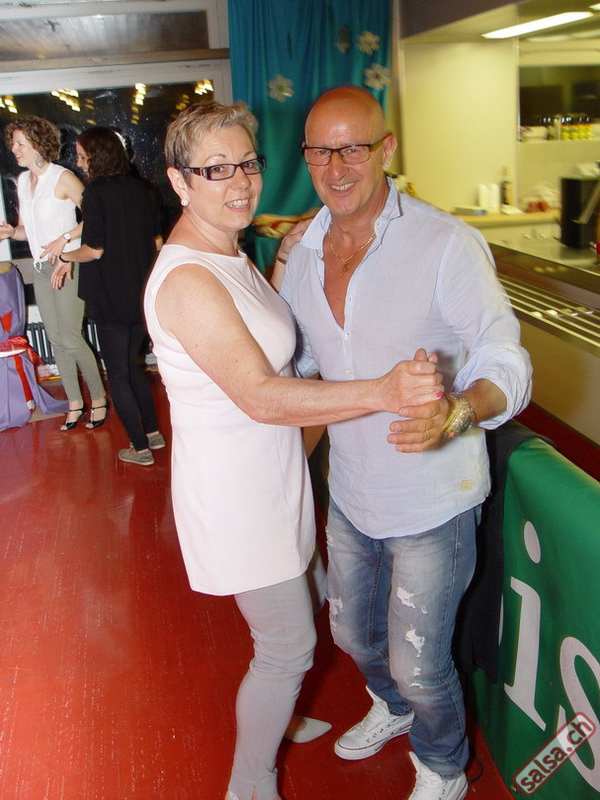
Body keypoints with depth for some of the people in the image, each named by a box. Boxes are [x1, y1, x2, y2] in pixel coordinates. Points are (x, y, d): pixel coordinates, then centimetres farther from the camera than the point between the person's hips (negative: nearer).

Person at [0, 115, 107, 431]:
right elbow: (26, 228, 16)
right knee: (56, 340, 8)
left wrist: (64, 239, -20)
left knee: (70, 337, -8)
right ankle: (74, 404, 18)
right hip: (40, 268, 7)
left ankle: (99, 399, 8)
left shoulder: (62, 177, -10)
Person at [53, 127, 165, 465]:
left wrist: (66, 257, 2)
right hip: (143, 295, 6)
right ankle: (154, 432, 26)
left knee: (118, 374, 6)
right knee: (133, 365, 22)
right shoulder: (142, 189, 4)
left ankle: (140, 448, 11)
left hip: (111, 299, -6)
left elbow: (95, 249, -16)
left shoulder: (95, 193, -13)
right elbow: (157, 241, 9)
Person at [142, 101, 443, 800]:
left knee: (302, 605, 26)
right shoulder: (187, 280, -27)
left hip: (268, 474, 10)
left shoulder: (224, 254, 6)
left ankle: (272, 718, 51)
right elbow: (261, 397, -32)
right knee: (288, 646, 5)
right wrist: (382, 393, -39)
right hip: (235, 489, -10)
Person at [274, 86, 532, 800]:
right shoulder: (300, 249, -1)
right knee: (354, 635, 27)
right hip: (348, 492, 6)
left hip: (431, 502, -6)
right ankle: (391, 708, 62)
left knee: (419, 666, 11)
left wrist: (454, 412, -39)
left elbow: (506, 364, -21)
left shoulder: (446, 245, -20)